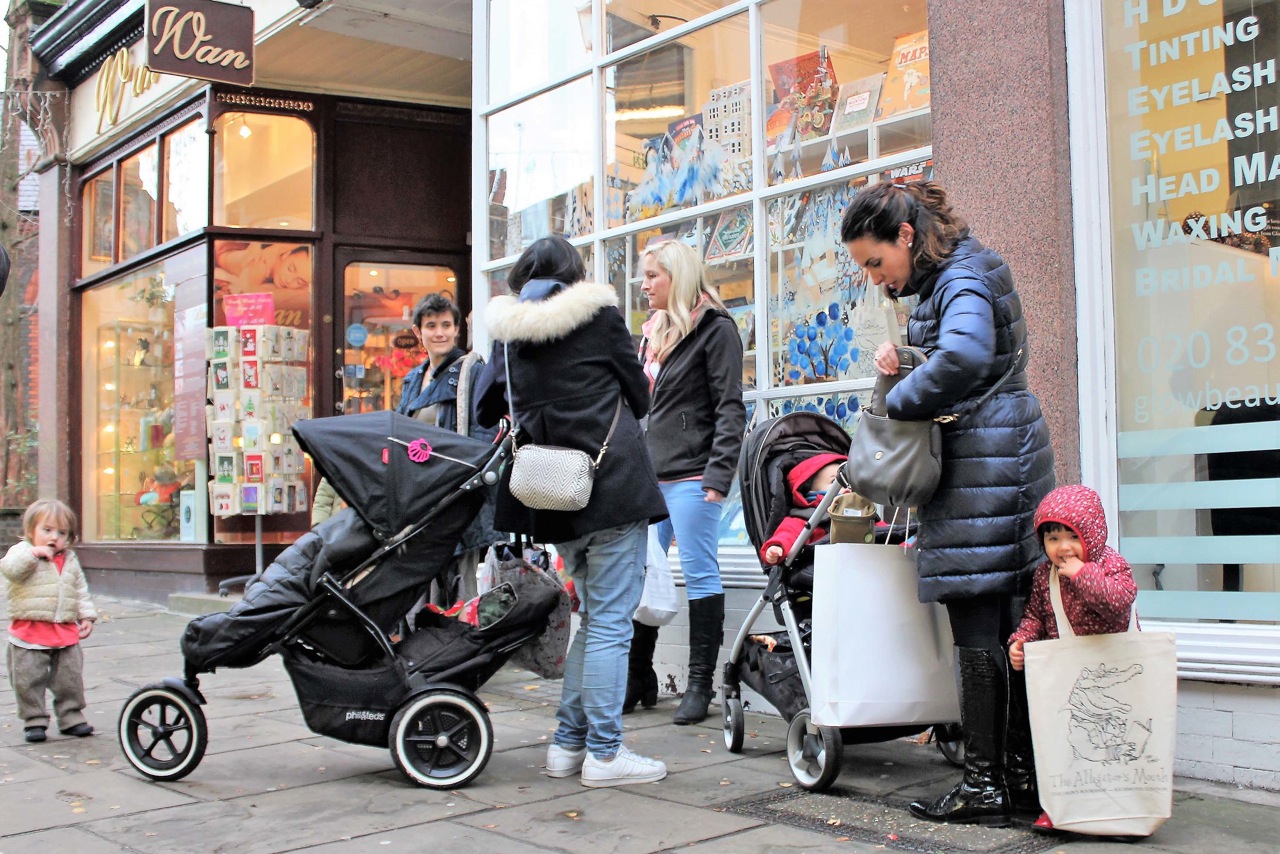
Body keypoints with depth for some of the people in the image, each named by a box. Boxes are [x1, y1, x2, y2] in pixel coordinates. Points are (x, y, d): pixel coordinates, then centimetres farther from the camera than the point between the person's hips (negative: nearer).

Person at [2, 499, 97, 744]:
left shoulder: (69, 559, 12)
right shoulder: (23, 552, -2)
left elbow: (81, 591, 17)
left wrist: (86, 616, 10)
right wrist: (33, 553, -29)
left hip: (66, 632, 4)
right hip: (30, 632, -4)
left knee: (70, 678, 9)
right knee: (29, 680, 1)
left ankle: (71, 717, 21)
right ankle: (34, 720, 13)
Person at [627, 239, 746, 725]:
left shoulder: (715, 328, -3)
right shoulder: (653, 333, 20)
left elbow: (730, 409, -10)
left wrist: (718, 476, -18)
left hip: (691, 476, -7)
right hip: (648, 475, 8)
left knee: (700, 574, -2)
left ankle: (700, 685, 6)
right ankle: (639, 680, 17)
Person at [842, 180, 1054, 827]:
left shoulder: (962, 279, -13)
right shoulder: (946, 278, 17)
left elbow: (964, 356, -33)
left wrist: (898, 400, -19)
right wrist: (902, 355, 5)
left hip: (981, 468, -10)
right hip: (1006, 464, 10)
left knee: (976, 633, -5)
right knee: (1012, 626, 11)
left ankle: (983, 786, 3)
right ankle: (1023, 776, 18)